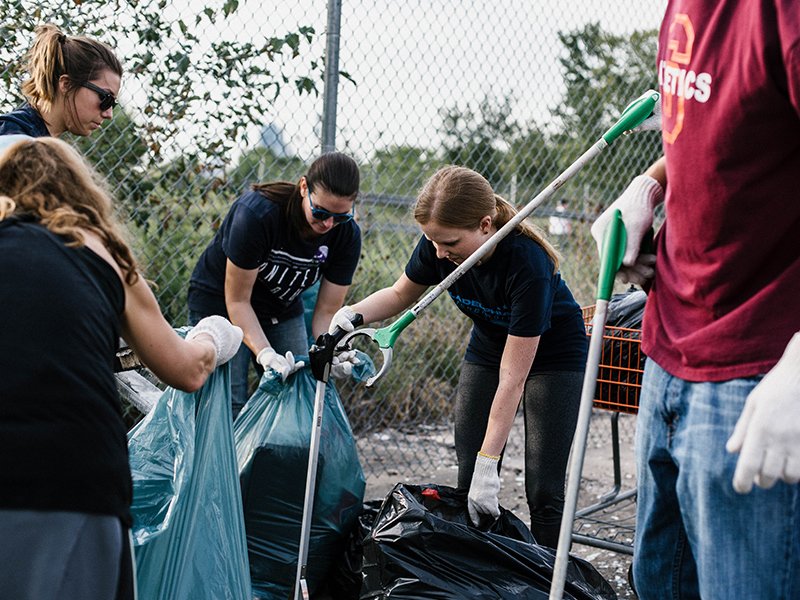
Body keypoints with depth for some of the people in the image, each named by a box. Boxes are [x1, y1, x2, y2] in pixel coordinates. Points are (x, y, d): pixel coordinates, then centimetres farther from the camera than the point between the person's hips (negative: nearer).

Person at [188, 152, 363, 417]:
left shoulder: (347, 236, -18)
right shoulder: (256, 213, -32)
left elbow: (327, 311, -13)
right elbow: (237, 300, -25)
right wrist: (266, 353, -37)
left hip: (283, 310, 5)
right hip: (220, 301, -4)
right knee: (229, 407, -13)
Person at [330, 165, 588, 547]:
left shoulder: (527, 262, -37)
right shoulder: (437, 245, -22)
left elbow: (512, 378, -33)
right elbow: (400, 295, 0)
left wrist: (488, 462, -32)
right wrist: (354, 314, -22)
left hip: (554, 357, -5)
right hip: (487, 349, 5)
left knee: (543, 492, -10)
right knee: (468, 483, -2)